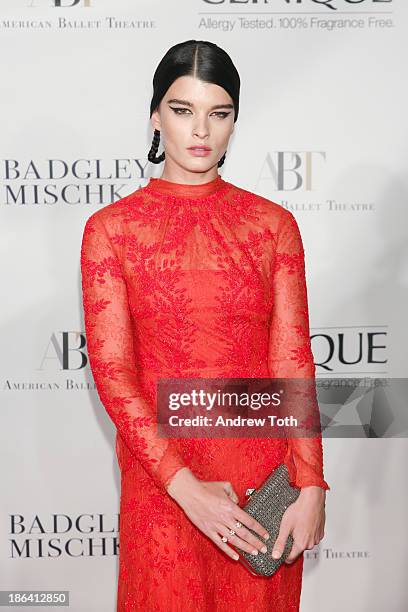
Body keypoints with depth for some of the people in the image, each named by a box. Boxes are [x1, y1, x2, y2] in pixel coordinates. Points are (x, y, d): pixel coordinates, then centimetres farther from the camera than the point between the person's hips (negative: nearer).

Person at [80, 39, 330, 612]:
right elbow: (112, 371, -9)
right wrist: (185, 486, -16)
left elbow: (293, 360, -4)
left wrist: (311, 485, -12)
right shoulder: (111, 228, -4)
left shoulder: (272, 224, 0)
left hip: (262, 462, 1)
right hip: (160, 474, -1)